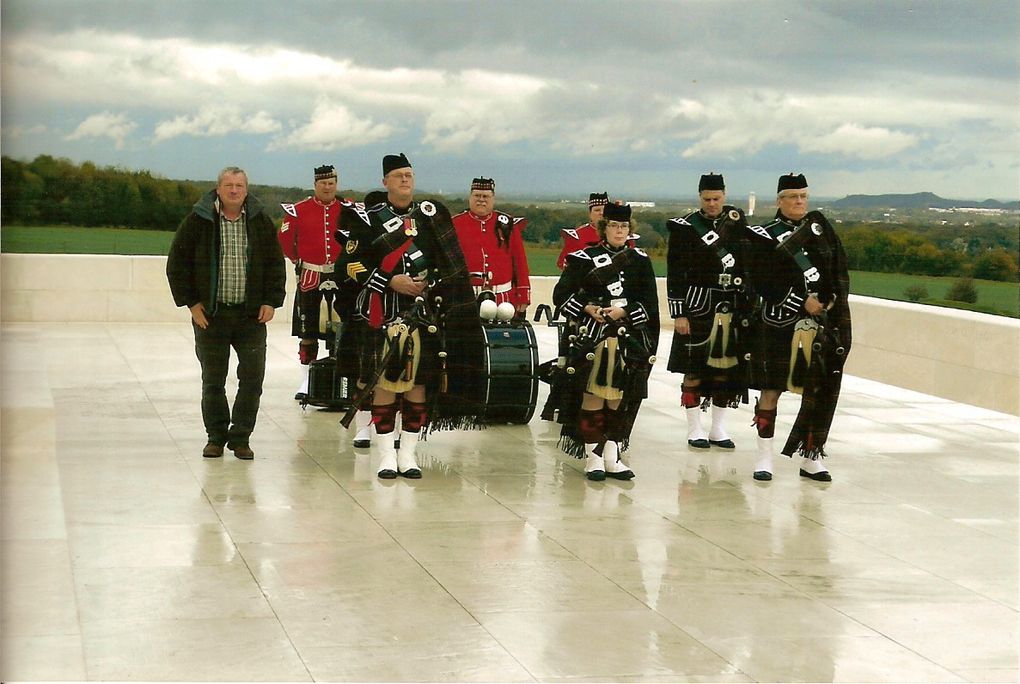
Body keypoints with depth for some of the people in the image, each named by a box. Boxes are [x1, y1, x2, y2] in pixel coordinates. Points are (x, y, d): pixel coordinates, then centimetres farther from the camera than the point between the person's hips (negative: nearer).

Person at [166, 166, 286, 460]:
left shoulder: (261, 221, 3)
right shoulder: (198, 220, -3)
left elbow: (276, 264, 9)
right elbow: (177, 264, 1)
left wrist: (271, 301, 1)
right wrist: (190, 302, -4)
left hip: (251, 315, 1)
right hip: (210, 314, -1)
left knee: (253, 378, -1)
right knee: (213, 381, 7)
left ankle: (240, 437, 11)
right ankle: (216, 436, 20)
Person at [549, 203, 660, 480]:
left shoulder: (640, 260, 8)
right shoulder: (584, 259, 1)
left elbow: (650, 304, 4)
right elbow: (561, 295, 0)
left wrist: (624, 311, -11)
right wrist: (587, 309, -12)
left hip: (629, 342, 3)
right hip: (592, 339, -2)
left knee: (620, 398, 6)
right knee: (593, 395, -2)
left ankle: (613, 457, 15)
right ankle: (593, 456, 6)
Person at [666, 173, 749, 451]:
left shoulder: (737, 220, 9)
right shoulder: (685, 227, -3)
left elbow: (750, 260, 12)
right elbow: (675, 274, -5)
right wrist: (678, 314, -11)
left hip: (732, 307, 4)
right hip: (698, 305, -4)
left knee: (727, 367, 7)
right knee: (695, 368, 0)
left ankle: (718, 428, 17)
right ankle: (695, 429, 10)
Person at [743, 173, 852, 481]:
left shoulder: (821, 227, 12)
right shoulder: (764, 237, -3)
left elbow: (840, 271, 15)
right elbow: (764, 283, -10)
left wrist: (834, 301, 0)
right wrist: (803, 302, -13)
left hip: (822, 323, 4)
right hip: (778, 324, -4)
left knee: (818, 391, 4)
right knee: (771, 389, -2)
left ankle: (811, 458, 13)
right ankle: (765, 457, 8)